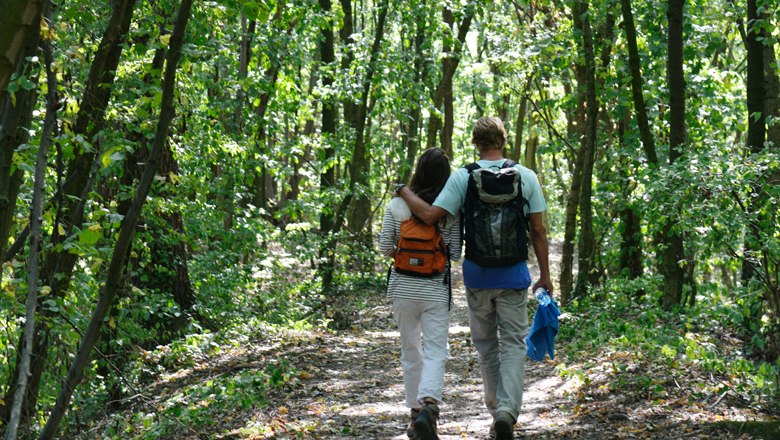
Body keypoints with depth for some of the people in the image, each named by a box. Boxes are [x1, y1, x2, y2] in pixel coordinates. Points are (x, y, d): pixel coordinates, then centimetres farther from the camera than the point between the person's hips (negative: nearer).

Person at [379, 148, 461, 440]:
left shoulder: (396, 205, -3)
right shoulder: (451, 210, -7)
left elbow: (385, 248, 0)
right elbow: (455, 254, -3)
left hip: (403, 287, 2)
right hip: (435, 290, -2)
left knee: (410, 350, 15)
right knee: (435, 351, -2)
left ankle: (415, 413, 21)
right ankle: (429, 403, -25)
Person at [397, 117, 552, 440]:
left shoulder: (462, 177, -5)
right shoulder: (526, 177, -1)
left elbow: (430, 215, -13)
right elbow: (538, 230, 0)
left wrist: (404, 192, 4)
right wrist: (545, 274, 8)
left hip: (477, 275, 0)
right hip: (513, 275, 0)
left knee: (486, 345, 15)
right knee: (513, 343, 3)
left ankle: (496, 410, 21)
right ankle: (507, 409, -16)